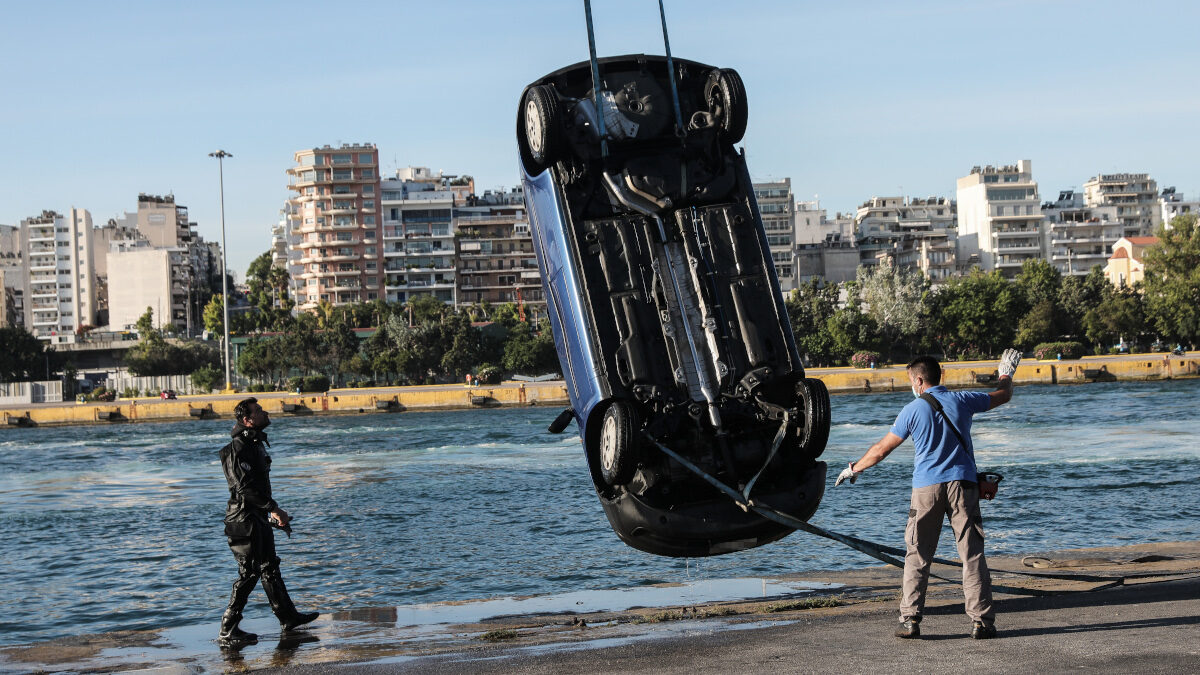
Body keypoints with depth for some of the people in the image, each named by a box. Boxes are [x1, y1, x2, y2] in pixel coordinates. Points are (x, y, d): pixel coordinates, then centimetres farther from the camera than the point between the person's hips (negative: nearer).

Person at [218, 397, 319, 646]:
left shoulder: (255, 444, 15)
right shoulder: (239, 448, -18)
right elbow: (246, 486, -26)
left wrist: (274, 512, 22)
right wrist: (274, 509, -25)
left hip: (258, 517, 11)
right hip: (245, 518, -11)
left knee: (269, 567, 18)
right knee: (249, 573, -7)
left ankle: (288, 618, 30)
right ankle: (228, 631, -2)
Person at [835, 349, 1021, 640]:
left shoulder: (913, 410, -1)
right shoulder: (962, 401, 5)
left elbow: (881, 449, 5)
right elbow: (1003, 396, 23)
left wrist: (854, 468, 20)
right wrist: (1006, 373, 44)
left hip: (926, 487, -1)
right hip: (963, 483, 2)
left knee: (917, 556, 5)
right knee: (972, 554, 1)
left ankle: (910, 620, 3)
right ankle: (981, 621, -2)